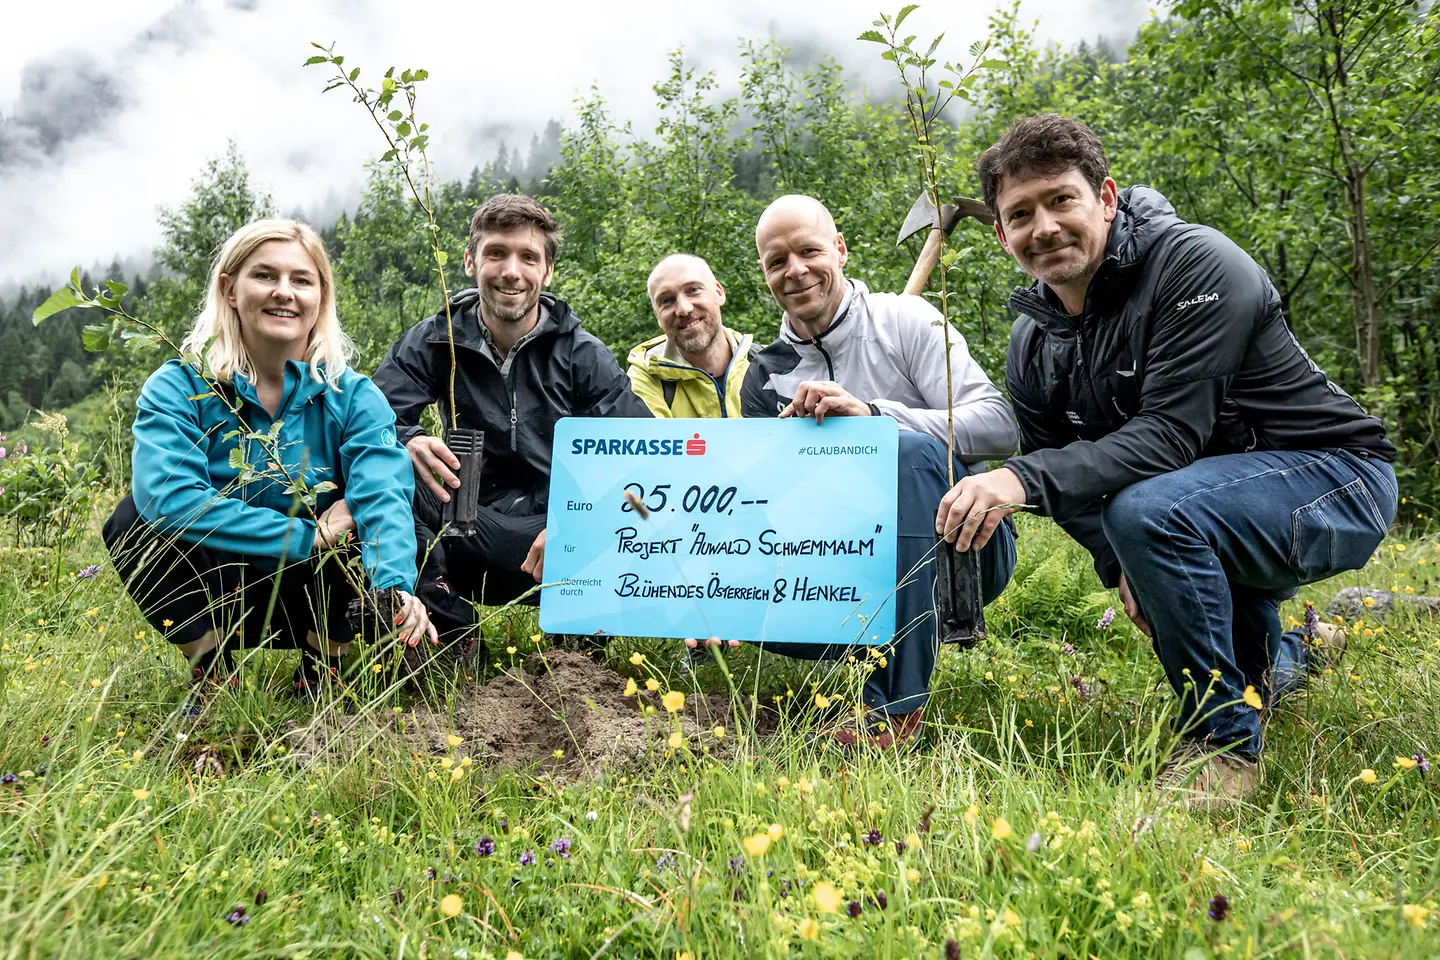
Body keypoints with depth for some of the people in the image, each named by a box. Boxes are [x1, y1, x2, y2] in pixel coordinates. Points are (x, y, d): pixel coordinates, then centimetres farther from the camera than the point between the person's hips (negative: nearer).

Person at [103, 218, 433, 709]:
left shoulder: (352, 395, -10)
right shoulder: (179, 386, -12)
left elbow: (383, 497, -26)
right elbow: (169, 497, -30)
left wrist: (395, 590, -46)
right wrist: (309, 537, -31)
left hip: (310, 598, 1)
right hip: (207, 604, 0)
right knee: (137, 519, -26)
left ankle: (320, 675, -1)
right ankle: (212, 675, -5)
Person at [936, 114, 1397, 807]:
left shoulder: (1196, 264, -22)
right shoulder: (1033, 348, 0)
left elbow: (1172, 433, -31)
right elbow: (1068, 475, 3)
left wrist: (1023, 478, -42)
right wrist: (1121, 567, -15)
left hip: (1335, 475, -8)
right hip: (1209, 513, 8)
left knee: (1150, 509, -34)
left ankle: (1226, 738, -15)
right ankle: (1295, 654, 49)